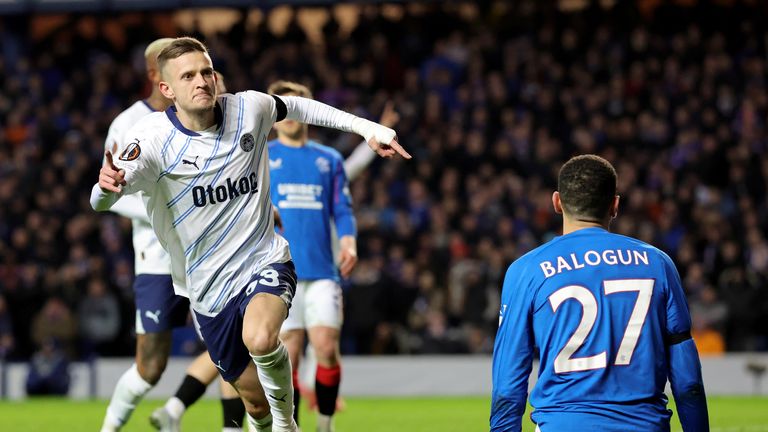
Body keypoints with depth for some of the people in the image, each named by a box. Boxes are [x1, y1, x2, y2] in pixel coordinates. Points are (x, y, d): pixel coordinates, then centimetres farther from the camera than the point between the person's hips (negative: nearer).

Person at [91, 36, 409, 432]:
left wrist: (366, 127, 12)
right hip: (208, 288, 0)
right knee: (254, 400, 8)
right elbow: (101, 202, -29)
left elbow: (293, 106, 15)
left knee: (260, 340, -34)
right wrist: (107, 187, -53)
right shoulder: (154, 137, -17)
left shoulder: (248, 109, -8)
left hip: (265, 261, 0)